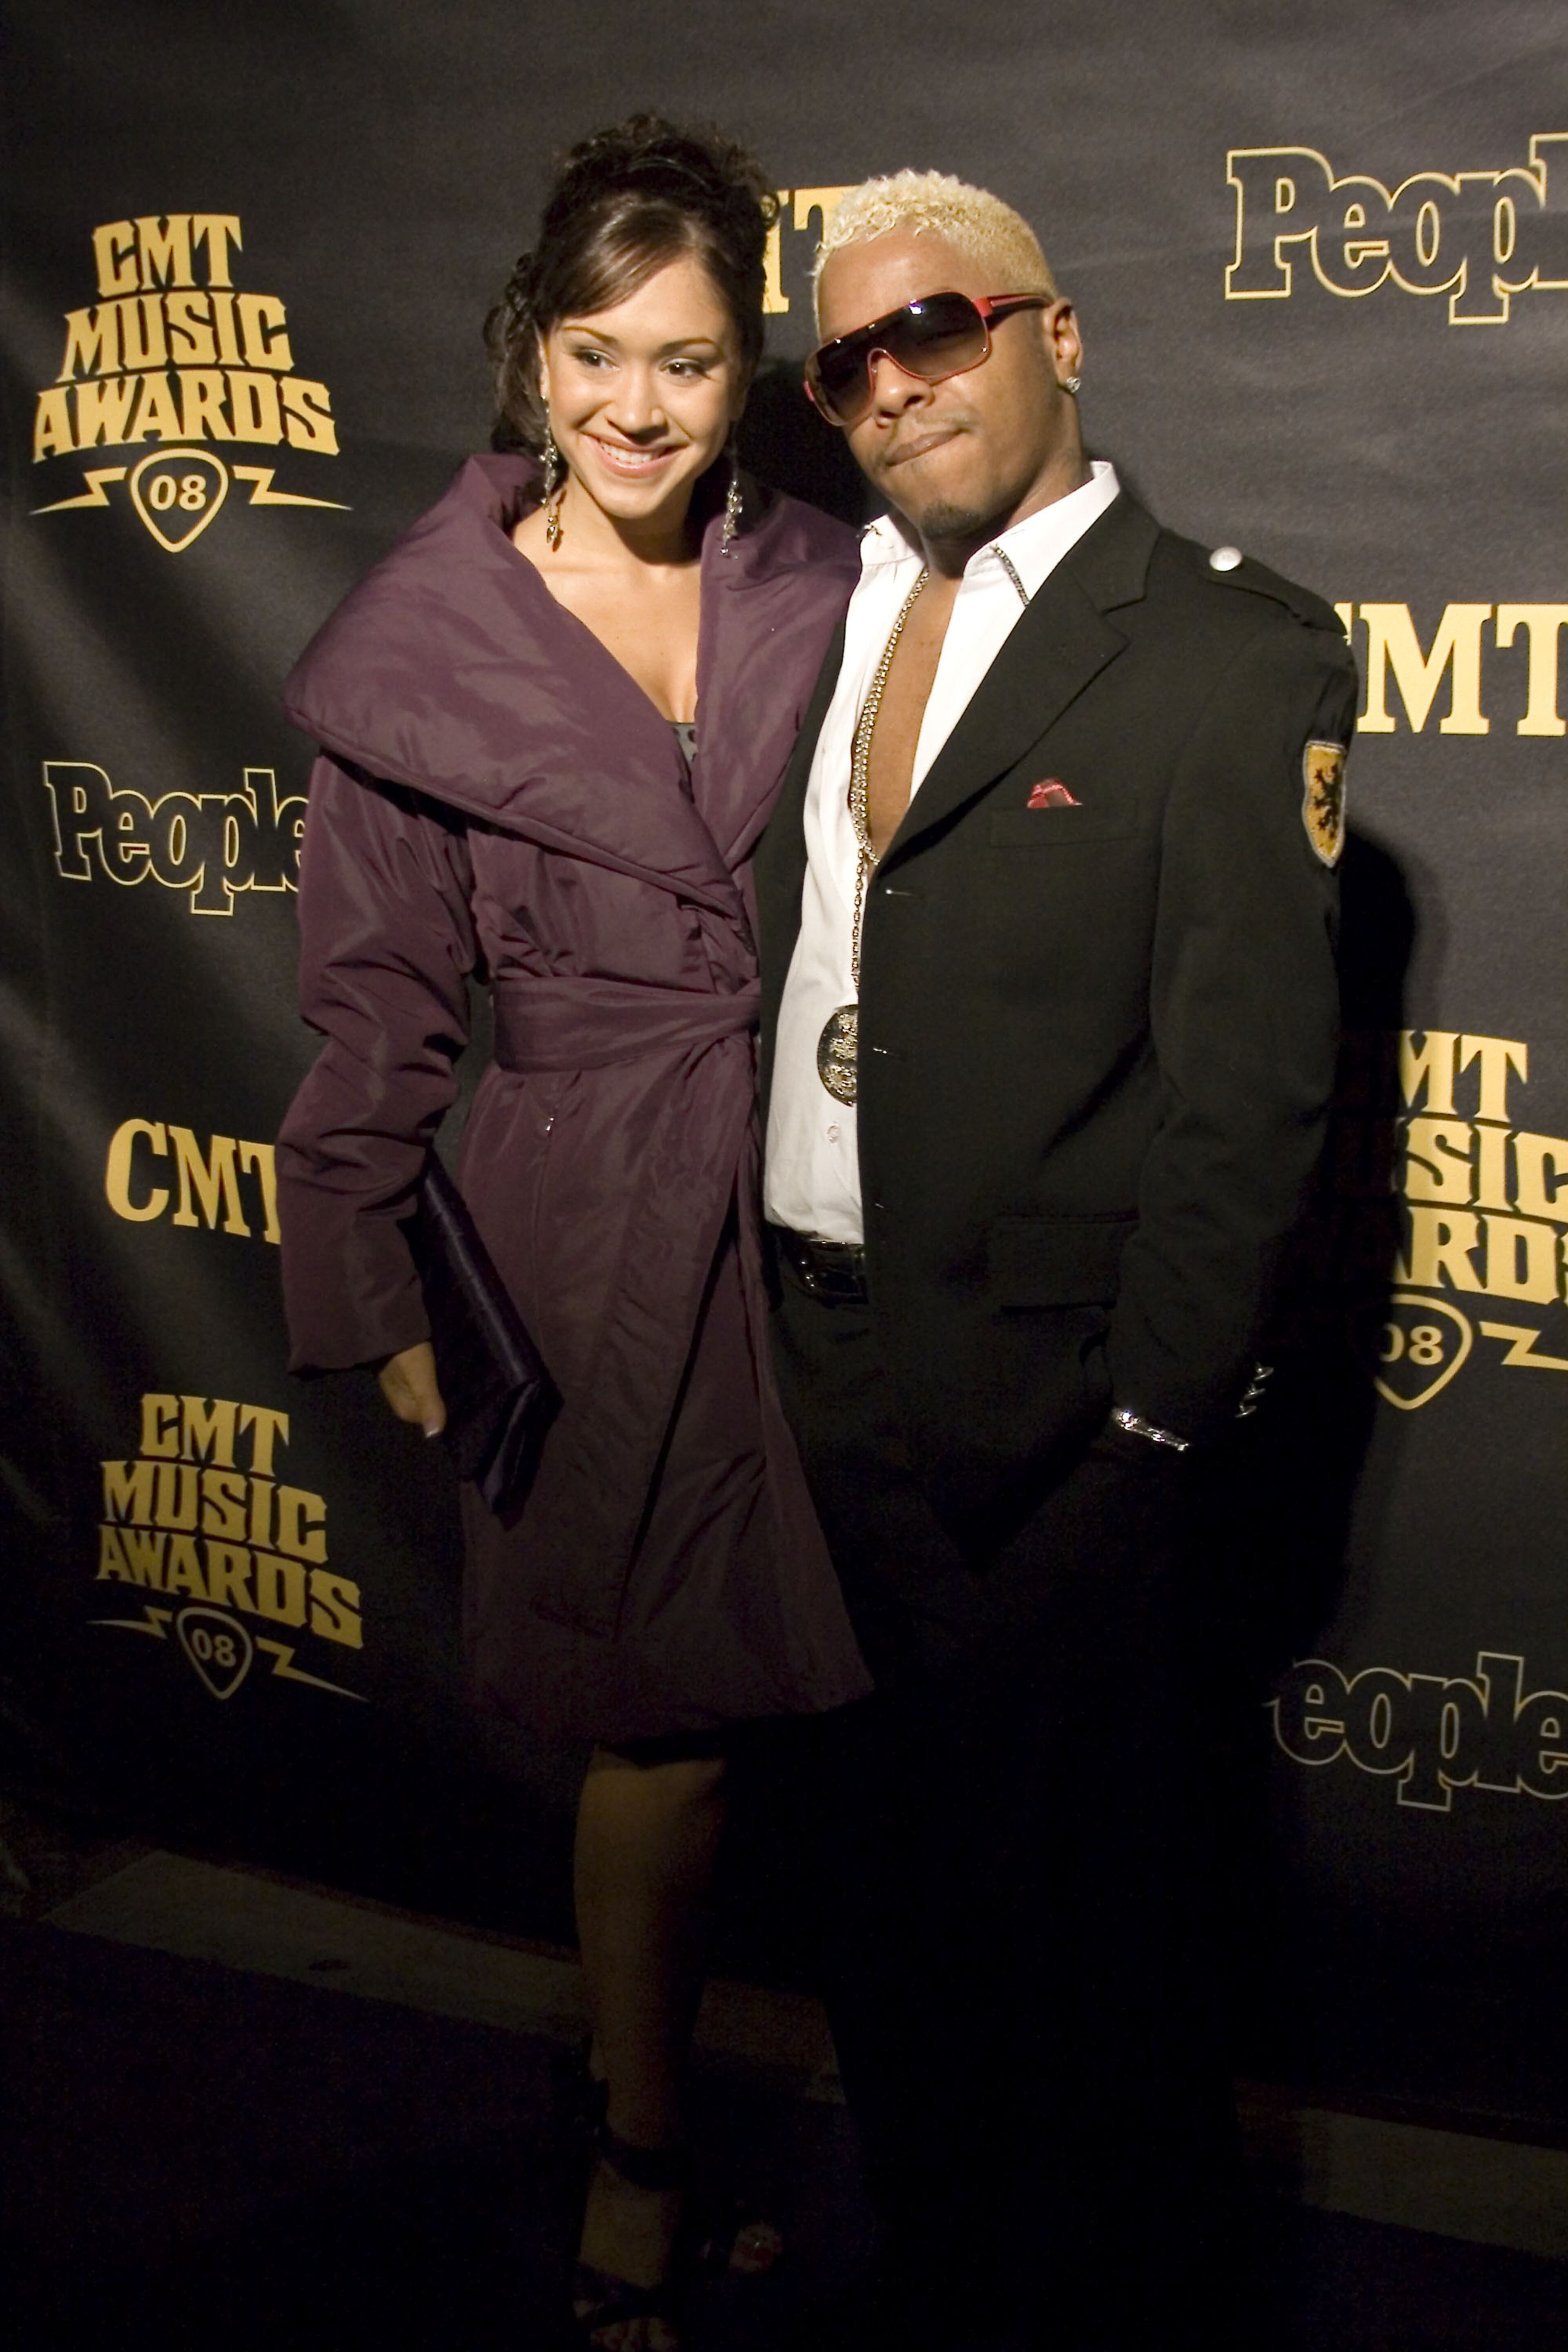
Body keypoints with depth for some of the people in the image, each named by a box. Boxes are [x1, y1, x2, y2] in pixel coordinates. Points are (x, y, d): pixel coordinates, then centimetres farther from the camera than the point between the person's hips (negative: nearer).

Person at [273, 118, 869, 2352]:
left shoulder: (819, 589, 3)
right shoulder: (421, 644, -5)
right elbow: (380, 998, 0)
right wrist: (385, 1291, 1)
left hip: (825, 1215, 3)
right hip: (596, 1231, -3)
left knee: (834, 1693, 10)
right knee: (666, 1731, 6)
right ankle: (641, 2166, 28)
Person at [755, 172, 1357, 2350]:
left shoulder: (1233, 653, -8)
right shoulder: (826, 616, 11)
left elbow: (1248, 1090, -13)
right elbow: (785, 976, 11)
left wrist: (1149, 1437, -16)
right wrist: (763, 1337, 5)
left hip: (1050, 1425, -6)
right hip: (821, 1378, 6)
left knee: (1078, 1930, 9)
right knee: (891, 1881, 21)